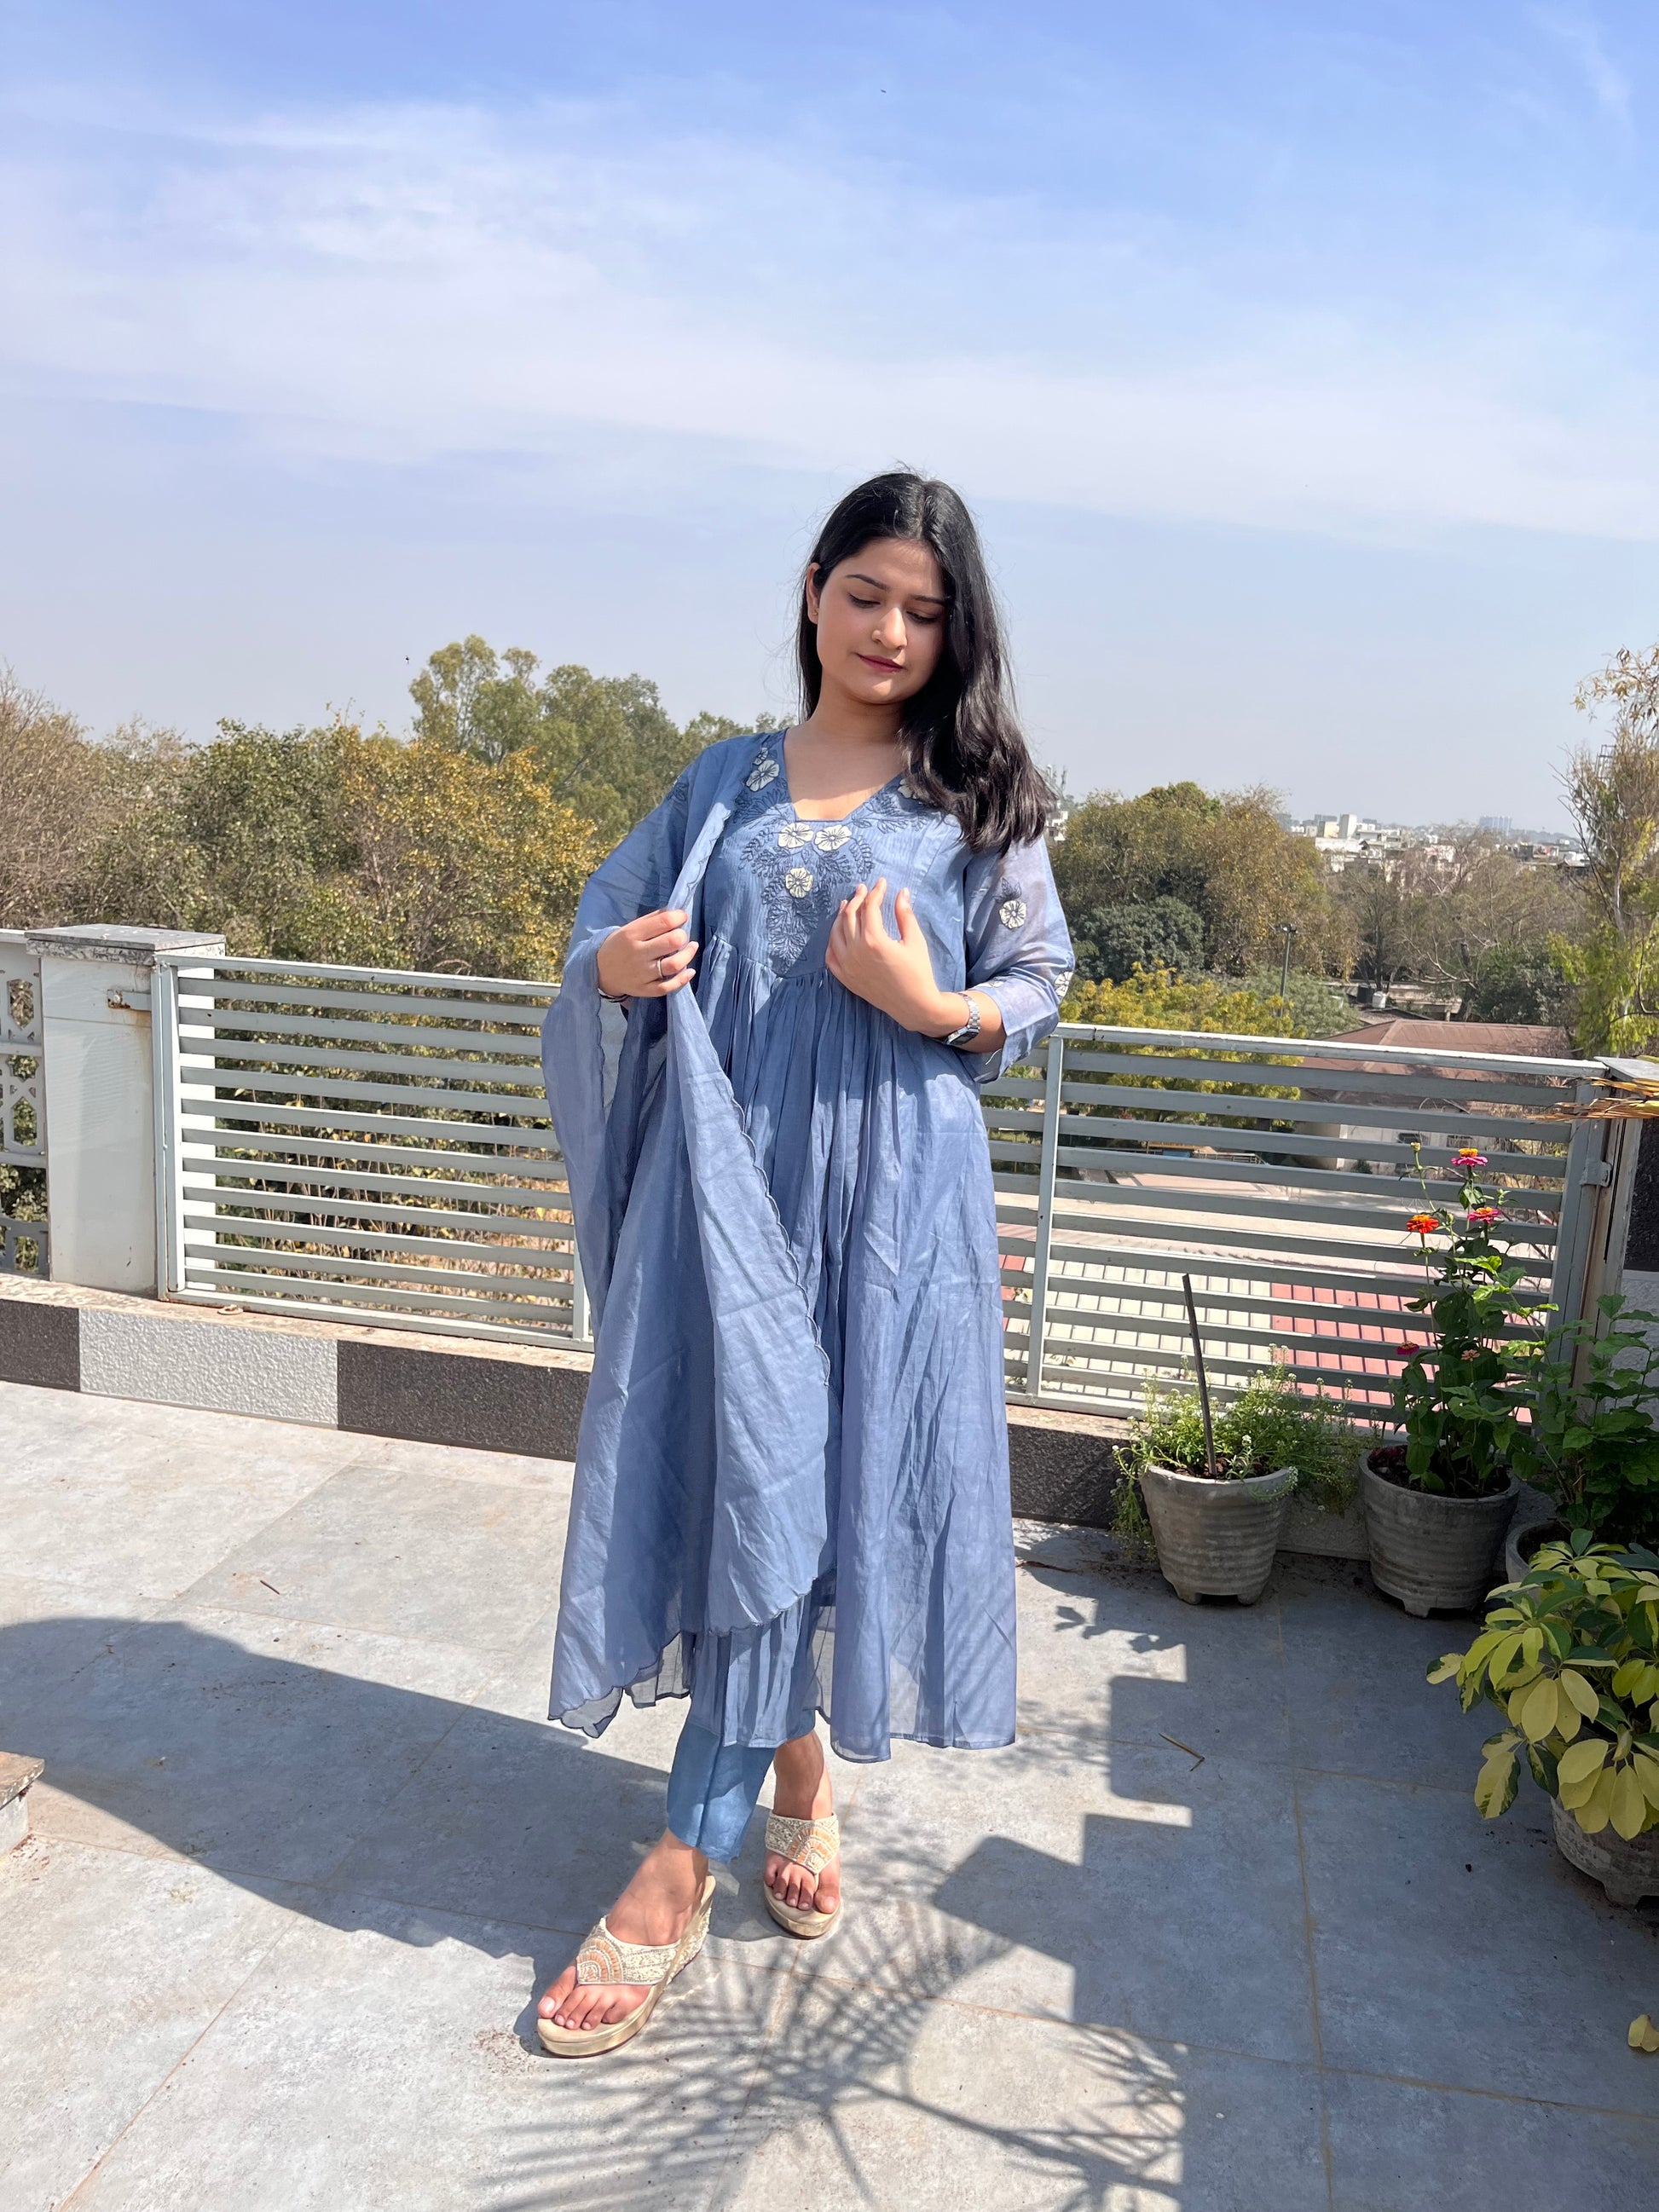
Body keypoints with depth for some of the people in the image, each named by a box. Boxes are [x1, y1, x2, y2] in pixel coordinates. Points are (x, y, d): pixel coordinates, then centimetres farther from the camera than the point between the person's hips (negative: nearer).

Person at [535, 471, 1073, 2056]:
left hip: (884, 1181, -3)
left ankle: (684, 1865, 10)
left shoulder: (977, 799, 4)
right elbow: (607, 926, 16)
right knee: (733, 1464, 5)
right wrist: (615, 967, -7)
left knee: (799, 1478, -2)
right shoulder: (728, 781, 12)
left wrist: (931, 1005, -14)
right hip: (724, 1169, 3)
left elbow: (1039, 986, 5)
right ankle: (797, 1768, 30)